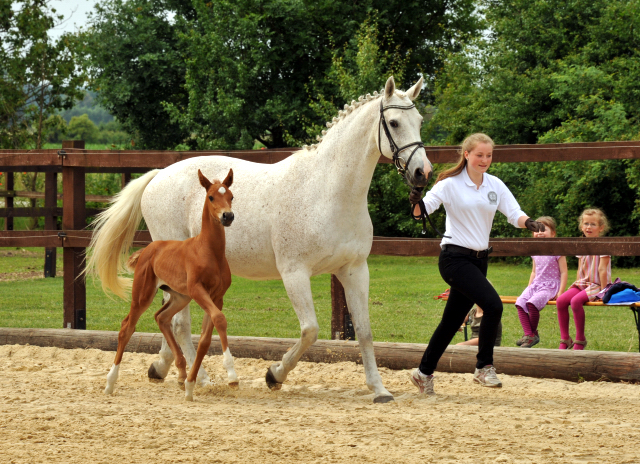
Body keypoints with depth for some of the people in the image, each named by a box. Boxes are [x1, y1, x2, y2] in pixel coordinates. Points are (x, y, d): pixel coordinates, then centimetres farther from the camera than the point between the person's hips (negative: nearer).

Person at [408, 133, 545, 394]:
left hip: (479, 259, 6)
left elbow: (514, 214, 1)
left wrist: (528, 222, -21)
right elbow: (423, 210, -15)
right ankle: (484, 367, -10)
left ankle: (424, 372, 25)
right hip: (455, 257, -6)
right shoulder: (450, 184, -7)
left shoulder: (495, 185, 8)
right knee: (493, 304, -22)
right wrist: (417, 203, -38)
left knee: (453, 319, 11)